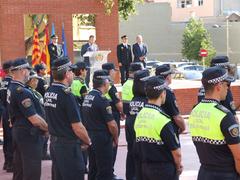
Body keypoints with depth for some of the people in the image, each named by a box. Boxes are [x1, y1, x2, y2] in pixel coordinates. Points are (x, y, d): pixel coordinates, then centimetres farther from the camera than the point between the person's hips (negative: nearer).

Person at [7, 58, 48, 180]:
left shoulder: (11, 88, 9)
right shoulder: (22, 92, -21)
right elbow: (35, 119, -24)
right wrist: (49, 129, -8)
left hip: (17, 132, 10)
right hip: (29, 135, -10)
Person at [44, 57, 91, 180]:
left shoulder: (48, 93, 5)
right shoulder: (66, 95, -20)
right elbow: (77, 127, -20)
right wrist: (88, 142, -2)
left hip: (54, 142, 9)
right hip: (68, 146, -8)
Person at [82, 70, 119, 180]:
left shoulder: (87, 97, 7)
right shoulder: (102, 100, -18)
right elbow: (112, 124, -18)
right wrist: (115, 138, -3)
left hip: (90, 137, 9)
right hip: (102, 140, -9)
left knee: (93, 170, 17)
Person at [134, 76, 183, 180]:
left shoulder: (139, 115, 3)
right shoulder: (162, 118, -20)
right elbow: (176, 151, -18)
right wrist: (178, 166, 0)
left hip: (145, 167, 7)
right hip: (164, 171, -7)